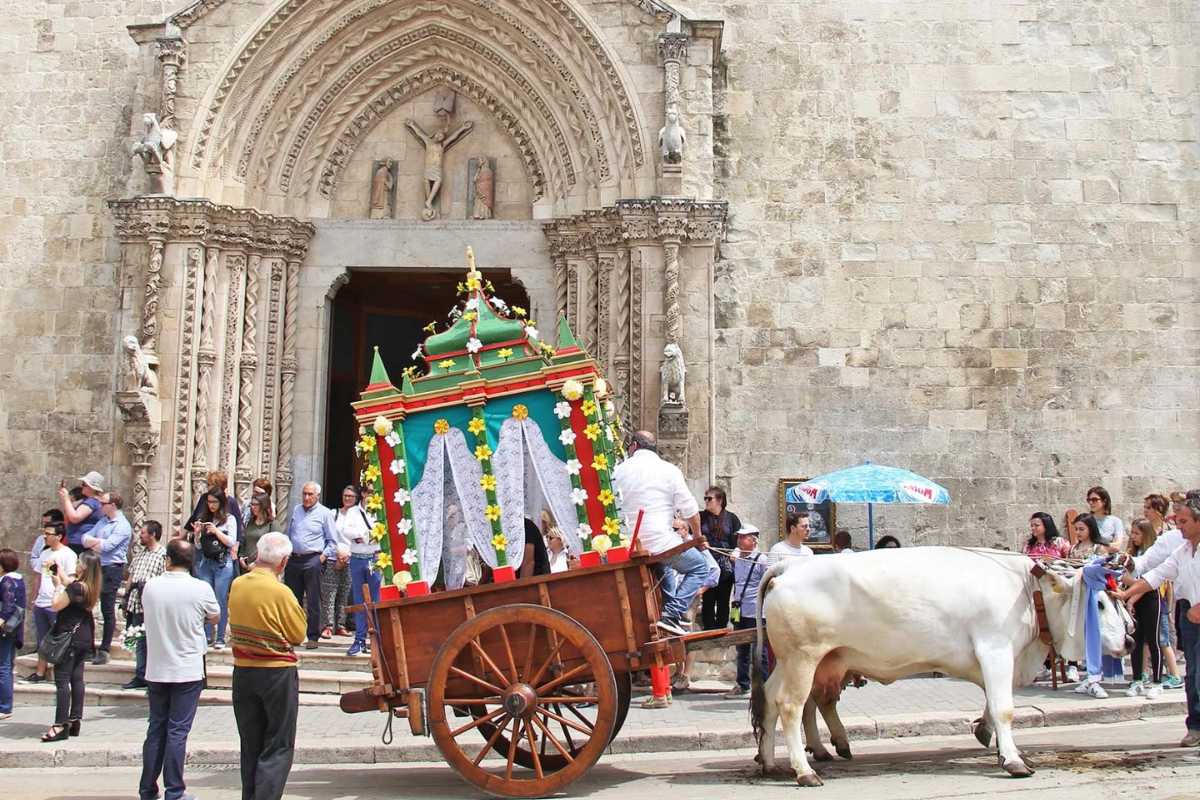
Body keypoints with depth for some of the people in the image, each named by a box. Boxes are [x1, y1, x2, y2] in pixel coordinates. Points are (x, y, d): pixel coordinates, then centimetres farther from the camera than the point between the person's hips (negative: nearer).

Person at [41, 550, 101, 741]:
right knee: (77, 678, 12)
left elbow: (56, 605, -16)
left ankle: (61, 726, -7)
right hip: (84, 637, 8)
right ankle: (75, 720, 15)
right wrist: (58, 569, 20)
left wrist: (57, 586, -5)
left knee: (62, 680, -6)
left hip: (70, 637, -8)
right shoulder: (93, 587, 5)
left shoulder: (76, 587, -20)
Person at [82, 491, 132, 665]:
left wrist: (92, 543, -1)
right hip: (95, 567, 8)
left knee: (108, 610, -2)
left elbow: (106, 546, -18)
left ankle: (104, 651, 3)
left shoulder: (122, 526, -10)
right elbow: (85, 537, 10)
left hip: (111, 570, -8)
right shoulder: (103, 521, 16)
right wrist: (98, 541, -10)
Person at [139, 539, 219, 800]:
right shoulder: (201, 589, -13)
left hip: (156, 670, 3)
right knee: (178, 731, 1)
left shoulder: (150, 586, -4)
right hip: (188, 670, -3)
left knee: (156, 729, 13)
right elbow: (214, 617, 3)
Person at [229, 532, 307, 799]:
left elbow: (235, 623, 10)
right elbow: (299, 634, -9)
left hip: (242, 671, 6)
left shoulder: (237, 585, -1)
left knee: (250, 745, 16)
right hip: (277, 672, -6)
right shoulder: (280, 592, -18)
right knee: (278, 747, 3)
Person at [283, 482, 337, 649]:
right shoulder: (296, 510, 14)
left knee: (313, 601, -4)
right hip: (293, 560, 5)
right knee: (292, 599, 9)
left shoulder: (324, 513, 0)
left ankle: (313, 637, 1)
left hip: (312, 561, -5)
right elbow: (288, 534, 22)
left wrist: (323, 557, -9)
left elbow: (332, 541, 0)